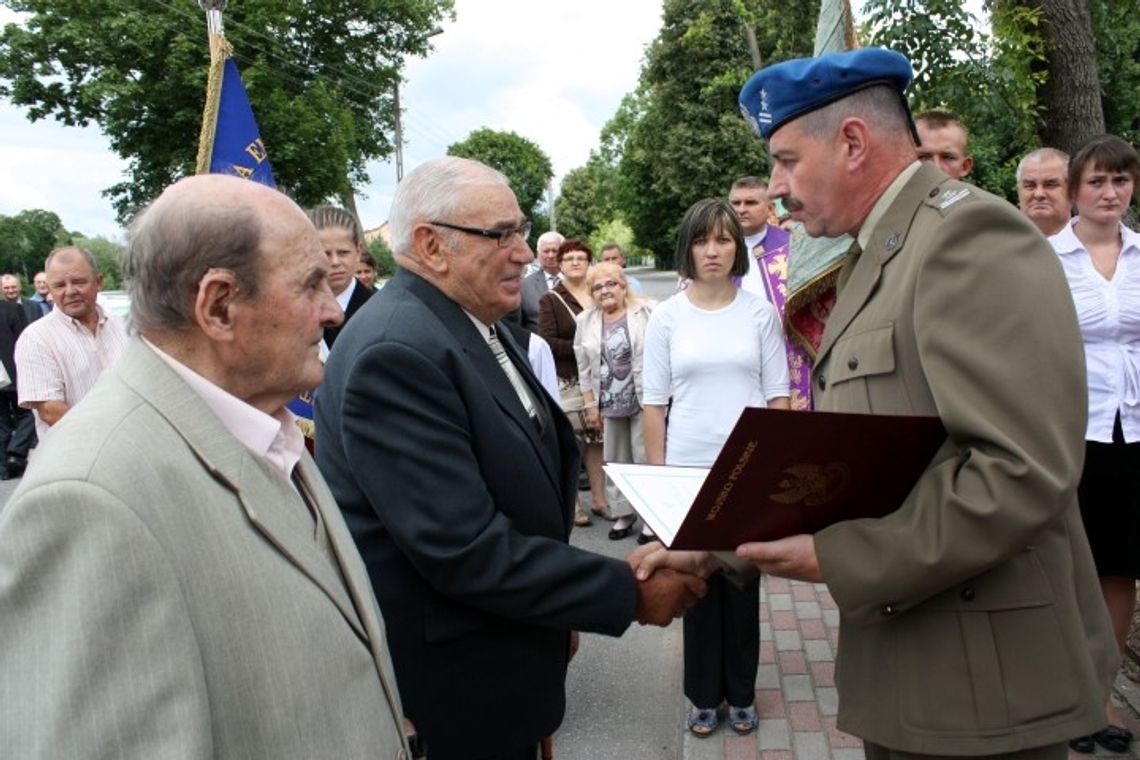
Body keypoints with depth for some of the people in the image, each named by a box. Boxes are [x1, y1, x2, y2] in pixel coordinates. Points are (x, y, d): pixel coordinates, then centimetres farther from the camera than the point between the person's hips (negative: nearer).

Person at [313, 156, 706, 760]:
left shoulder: (476, 324, 5)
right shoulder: (395, 353, -26)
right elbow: (464, 549, -29)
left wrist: (558, 611, 6)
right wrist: (627, 592, -22)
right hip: (450, 689, -8)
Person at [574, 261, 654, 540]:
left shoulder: (647, 312, -5)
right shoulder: (585, 321, 6)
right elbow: (584, 368, 9)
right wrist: (590, 405, 6)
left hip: (645, 400, -4)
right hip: (610, 403, 4)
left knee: (646, 457, 0)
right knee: (614, 460, 11)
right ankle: (624, 512, 24)